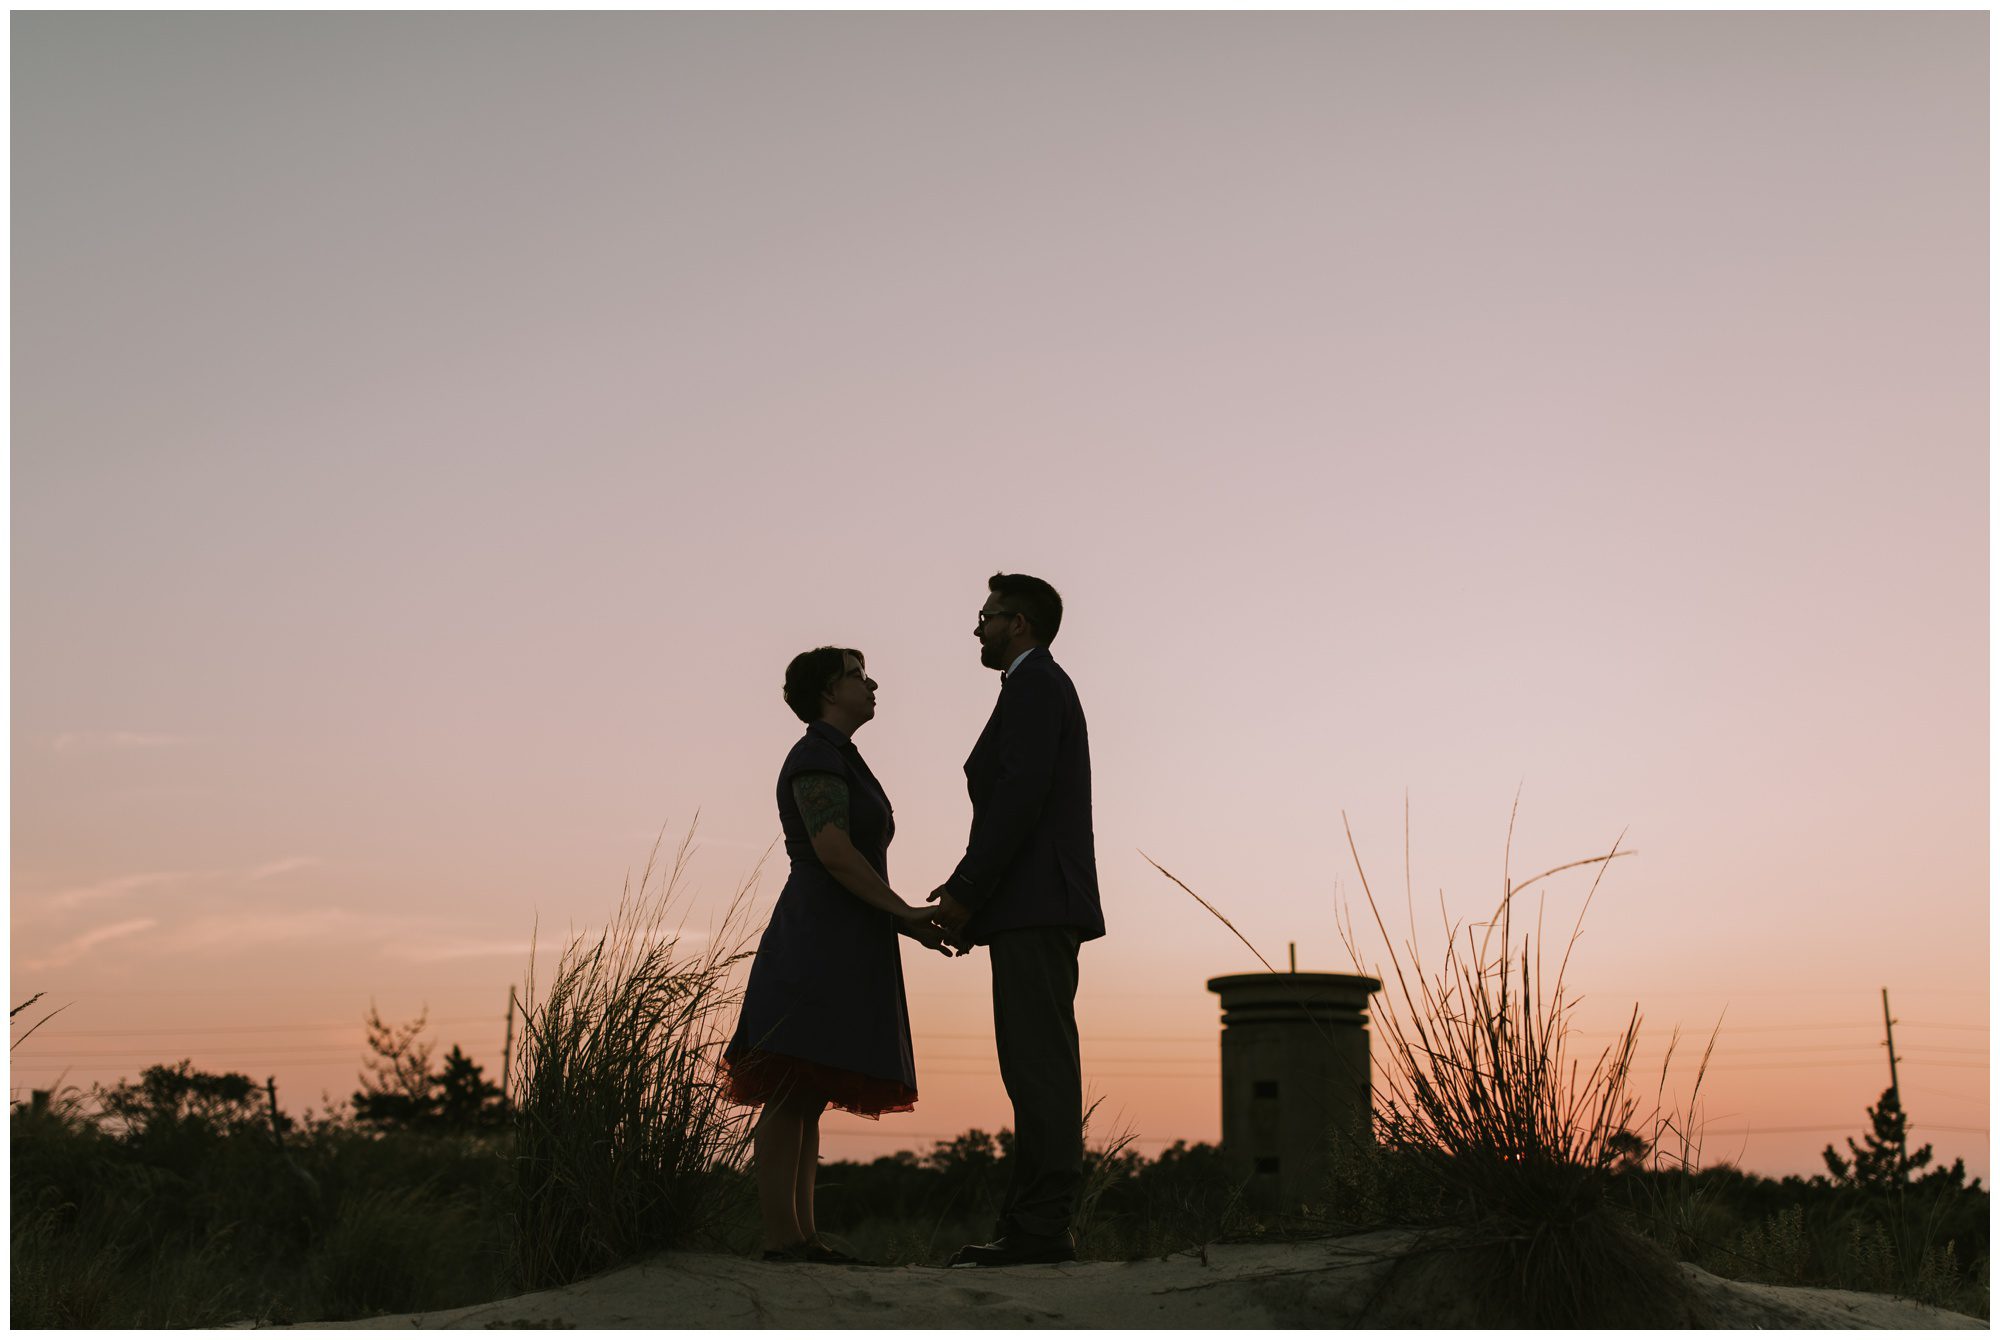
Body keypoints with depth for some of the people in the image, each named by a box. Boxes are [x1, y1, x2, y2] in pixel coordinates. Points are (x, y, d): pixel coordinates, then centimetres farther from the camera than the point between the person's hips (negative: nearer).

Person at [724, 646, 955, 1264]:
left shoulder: (840, 762, 22)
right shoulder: (815, 756, -8)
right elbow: (833, 853, -19)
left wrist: (906, 922, 16)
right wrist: (906, 914, -15)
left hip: (841, 950, 10)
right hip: (819, 942, -10)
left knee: (806, 1097, 6)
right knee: (792, 1092, -11)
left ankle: (802, 1236, 6)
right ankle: (780, 1236, -11)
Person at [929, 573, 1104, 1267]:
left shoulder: (1033, 683, -6)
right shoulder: (1046, 687, 25)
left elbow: (1020, 794, -18)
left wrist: (967, 891, -16)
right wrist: (968, 888, 14)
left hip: (1035, 906, -10)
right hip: (1041, 906, 10)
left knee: (1038, 1062, -11)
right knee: (1036, 1065, 8)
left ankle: (1042, 1226, -12)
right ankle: (1036, 1222, 9)